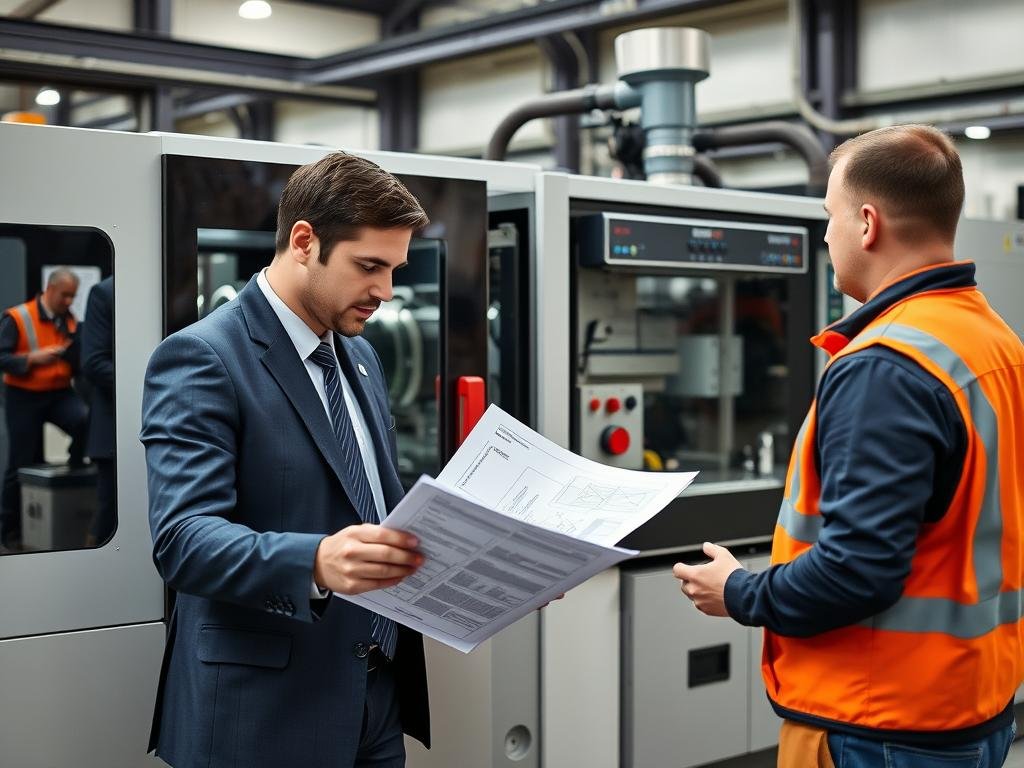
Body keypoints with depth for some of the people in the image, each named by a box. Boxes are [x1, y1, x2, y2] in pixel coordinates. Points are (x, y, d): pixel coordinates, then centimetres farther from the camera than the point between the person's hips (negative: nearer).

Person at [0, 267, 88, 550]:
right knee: (23, 465, 3)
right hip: (24, 398, -3)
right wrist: (33, 358, -24)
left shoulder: (70, 322, 5)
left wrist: (76, 353, -12)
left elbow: (78, 366, 9)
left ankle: (75, 467, -4)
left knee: (86, 420, -31)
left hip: (60, 393, 3)